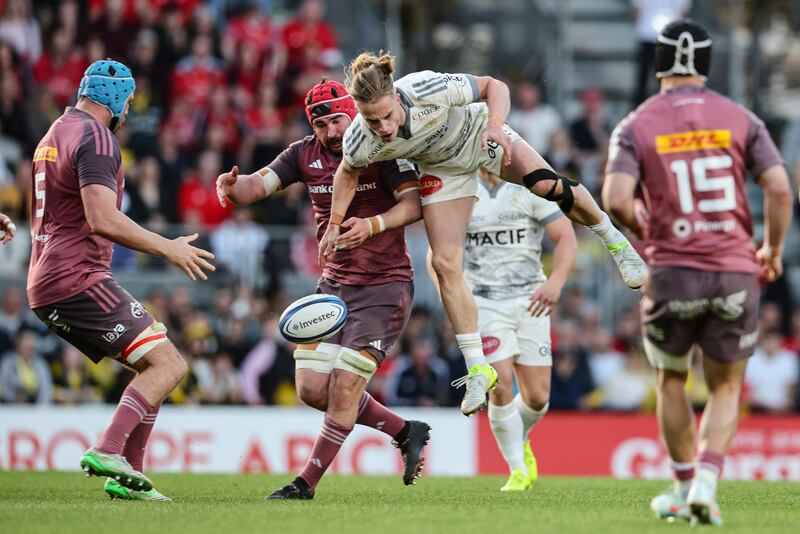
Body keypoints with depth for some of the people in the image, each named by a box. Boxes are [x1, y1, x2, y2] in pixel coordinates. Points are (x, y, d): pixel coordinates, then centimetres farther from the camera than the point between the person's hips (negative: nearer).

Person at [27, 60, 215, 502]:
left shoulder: (54, 135, 20)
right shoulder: (95, 137, -12)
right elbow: (102, 220, -23)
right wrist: (168, 249, -16)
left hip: (46, 285, 10)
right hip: (78, 279, -10)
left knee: (153, 366, 14)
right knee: (168, 365, -12)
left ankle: (128, 474, 7)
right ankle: (107, 451, -25)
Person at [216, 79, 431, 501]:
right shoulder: (305, 154, 3)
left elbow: (414, 203, -24)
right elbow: (258, 185, -7)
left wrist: (373, 225, -41)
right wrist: (233, 188, -30)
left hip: (384, 287, -7)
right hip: (334, 284, 7)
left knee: (344, 386, -12)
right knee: (312, 389, 1)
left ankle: (307, 483, 1)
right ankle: (405, 432, 18)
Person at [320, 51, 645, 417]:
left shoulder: (426, 90, -39)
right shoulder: (361, 143, -30)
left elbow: (494, 86, -25)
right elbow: (347, 172, -4)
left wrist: (495, 124, -42)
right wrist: (334, 225, -2)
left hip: (479, 136, -2)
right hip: (441, 167, 2)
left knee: (549, 187, -25)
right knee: (445, 264, -8)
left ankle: (614, 240, 5)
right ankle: (478, 370, 4)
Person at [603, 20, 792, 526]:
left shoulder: (637, 126, -1)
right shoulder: (739, 119, 2)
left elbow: (616, 199, -14)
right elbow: (780, 189, -6)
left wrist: (642, 226, 8)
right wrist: (773, 249, 9)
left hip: (671, 272, 0)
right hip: (735, 275, 0)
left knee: (672, 379, 23)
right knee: (726, 388, 14)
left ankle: (685, 485, 25)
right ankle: (706, 481, -7)